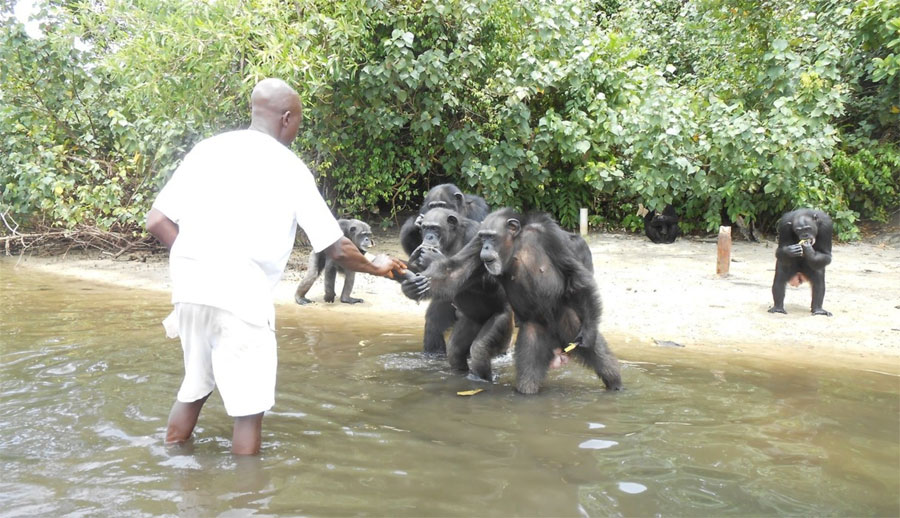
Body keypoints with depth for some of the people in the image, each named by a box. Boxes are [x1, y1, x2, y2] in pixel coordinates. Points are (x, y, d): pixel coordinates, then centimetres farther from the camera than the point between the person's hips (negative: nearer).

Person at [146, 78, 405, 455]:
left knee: (193, 389, 22)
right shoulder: (290, 169, 0)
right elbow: (337, 249, 5)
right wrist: (375, 267, 22)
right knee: (249, 408, 6)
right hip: (241, 296, -6)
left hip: (189, 287, 6)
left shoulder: (207, 149, 9)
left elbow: (156, 222, 5)